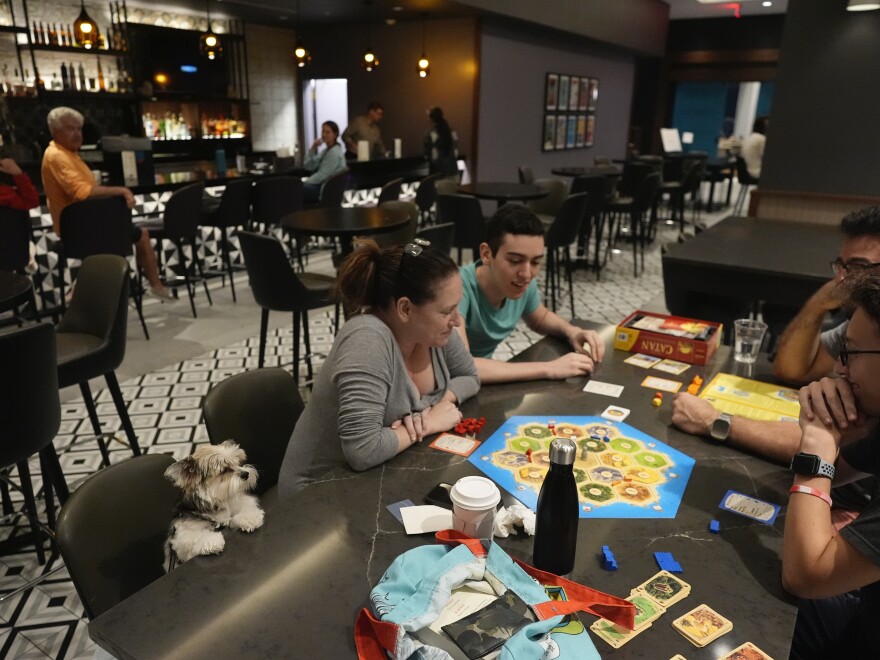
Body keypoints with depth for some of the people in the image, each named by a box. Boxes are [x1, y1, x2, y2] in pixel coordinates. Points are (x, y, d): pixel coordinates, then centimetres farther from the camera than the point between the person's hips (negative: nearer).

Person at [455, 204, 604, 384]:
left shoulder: (524, 283, -8)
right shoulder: (459, 287, -27)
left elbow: (540, 318, 13)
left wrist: (571, 331, -7)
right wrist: (549, 368, -33)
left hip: (486, 381, 6)